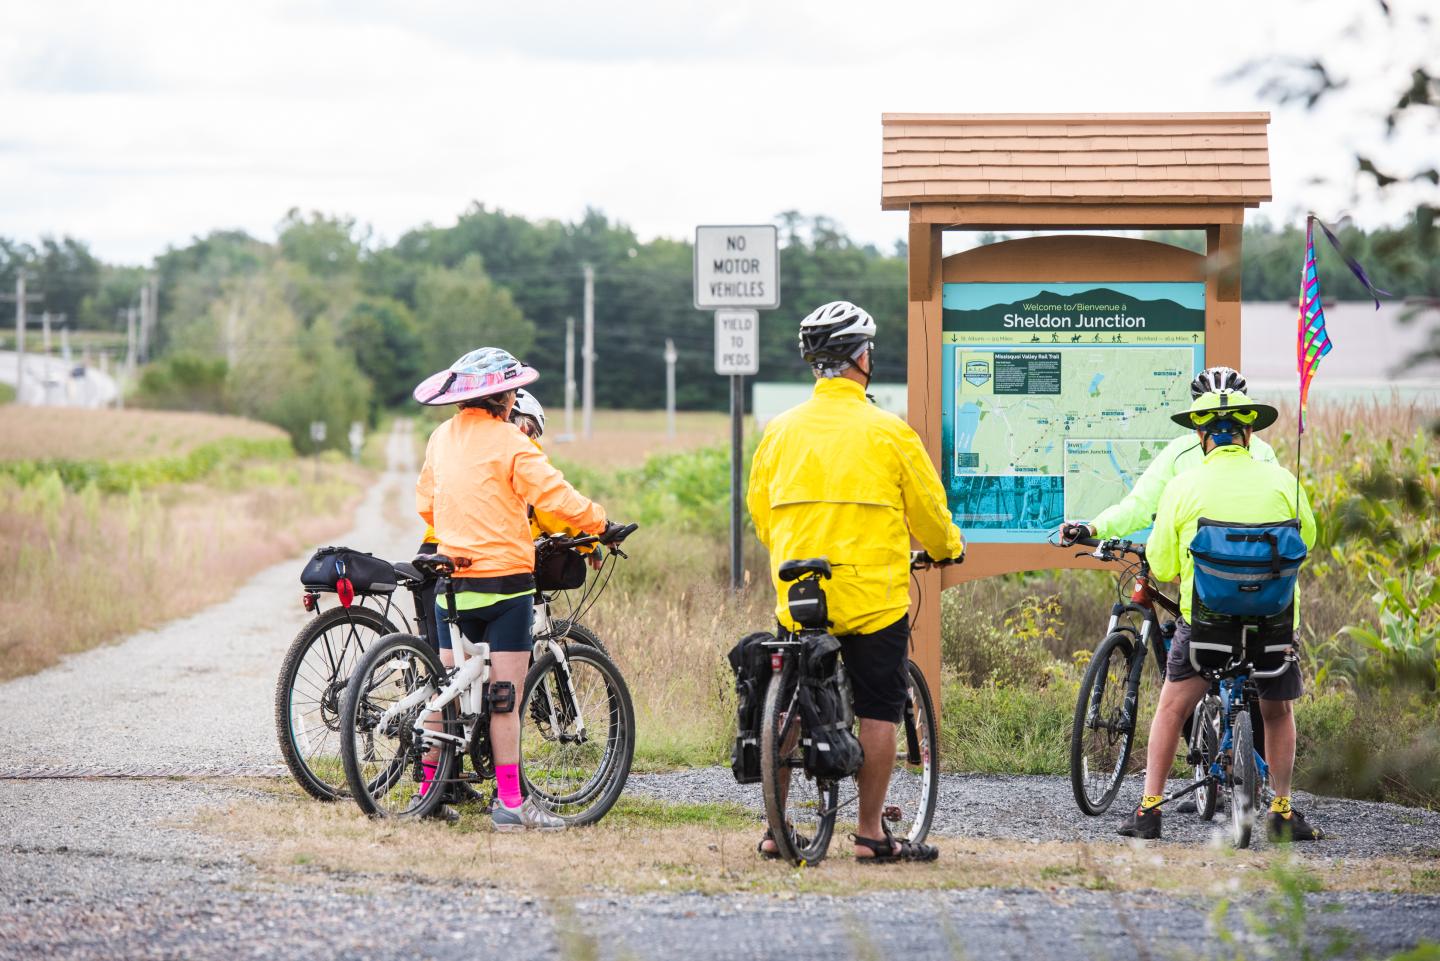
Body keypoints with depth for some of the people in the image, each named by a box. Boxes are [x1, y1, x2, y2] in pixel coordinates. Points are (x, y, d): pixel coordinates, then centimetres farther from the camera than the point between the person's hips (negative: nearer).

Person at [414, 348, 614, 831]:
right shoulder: (508, 442, -11)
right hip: (505, 579, -6)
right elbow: (555, 495, -18)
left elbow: (426, 504, 18)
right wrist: (598, 521, -4)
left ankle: (430, 787, 14)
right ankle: (510, 801, -5)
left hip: (454, 575, 6)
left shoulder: (441, 438, 8)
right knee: (504, 695, -4)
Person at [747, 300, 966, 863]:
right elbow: (928, 510, 1)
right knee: (878, 711, 5)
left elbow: (760, 513, 13)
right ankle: (871, 833, 6)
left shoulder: (781, 431, 4)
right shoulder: (887, 432, -7)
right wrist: (949, 549, 23)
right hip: (874, 595, -4)